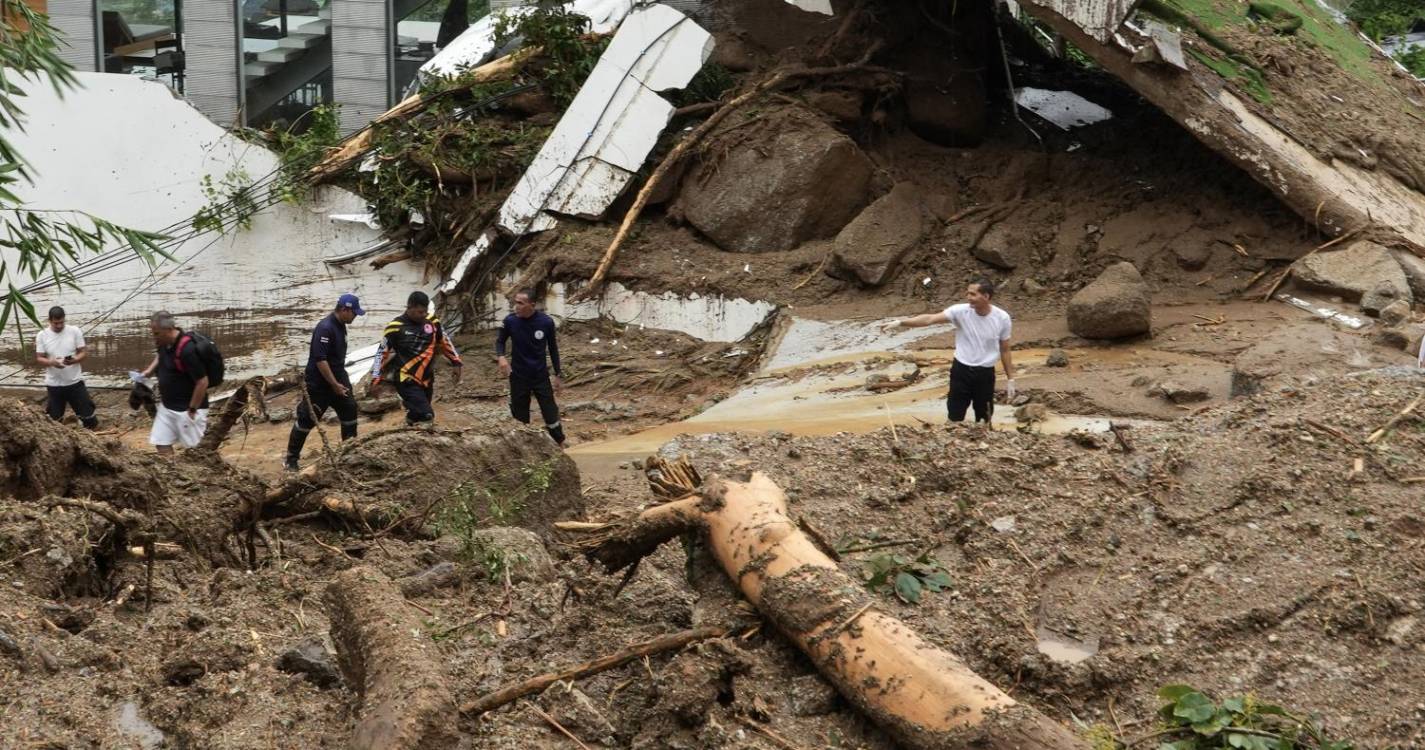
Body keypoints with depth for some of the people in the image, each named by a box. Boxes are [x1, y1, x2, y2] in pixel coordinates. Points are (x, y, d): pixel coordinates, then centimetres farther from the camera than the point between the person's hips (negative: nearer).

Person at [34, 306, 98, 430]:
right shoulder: (42, 335, -4)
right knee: (55, 419, 7)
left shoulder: (75, 331, -5)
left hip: (75, 381, 0)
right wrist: (51, 362, -24)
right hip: (54, 384, 0)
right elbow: (39, 359, -3)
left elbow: (83, 353, -2)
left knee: (87, 414, 2)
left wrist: (74, 360, -23)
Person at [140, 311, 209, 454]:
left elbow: (202, 382, -25)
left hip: (186, 409, -9)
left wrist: (192, 410, -19)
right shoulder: (164, 343, -1)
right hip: (166, 406, 9)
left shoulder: (187, 350, -28)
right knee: (161, 444, 8)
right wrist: (150, 370, 6)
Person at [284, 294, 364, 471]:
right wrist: (335, 385, -23)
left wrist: (342, 380, 21)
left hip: (337, 380, 9)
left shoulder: (341, 326, 7)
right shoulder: (325, 328, -23)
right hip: (319, 383, -9)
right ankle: (290, 459, 8)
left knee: (349, 410, 6)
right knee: (307, 419, -2)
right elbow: (320, 359, -27)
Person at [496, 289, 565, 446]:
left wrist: (559, 375, 4)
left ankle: (561, 446, 20)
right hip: (518, 376, 0)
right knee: (520, 417, 6)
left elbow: (553, 349, 1)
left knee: (550, 413, 3)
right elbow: (500, 341, 3)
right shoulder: (510, 321, -13)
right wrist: (501, 357, -19)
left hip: (541, 376, 0)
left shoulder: (546, 322, -13)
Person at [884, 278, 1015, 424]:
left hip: (985, 374, 0)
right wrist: (900, 323, -33)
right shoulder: (960, 311, -14)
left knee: (984, 420, 13)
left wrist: (1010, 379, 5)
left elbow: (1005, 350, 1)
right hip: (961, 370, 0)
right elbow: (930, 319, -22)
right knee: (955, 418, 8)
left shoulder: (1002, 318, -11)